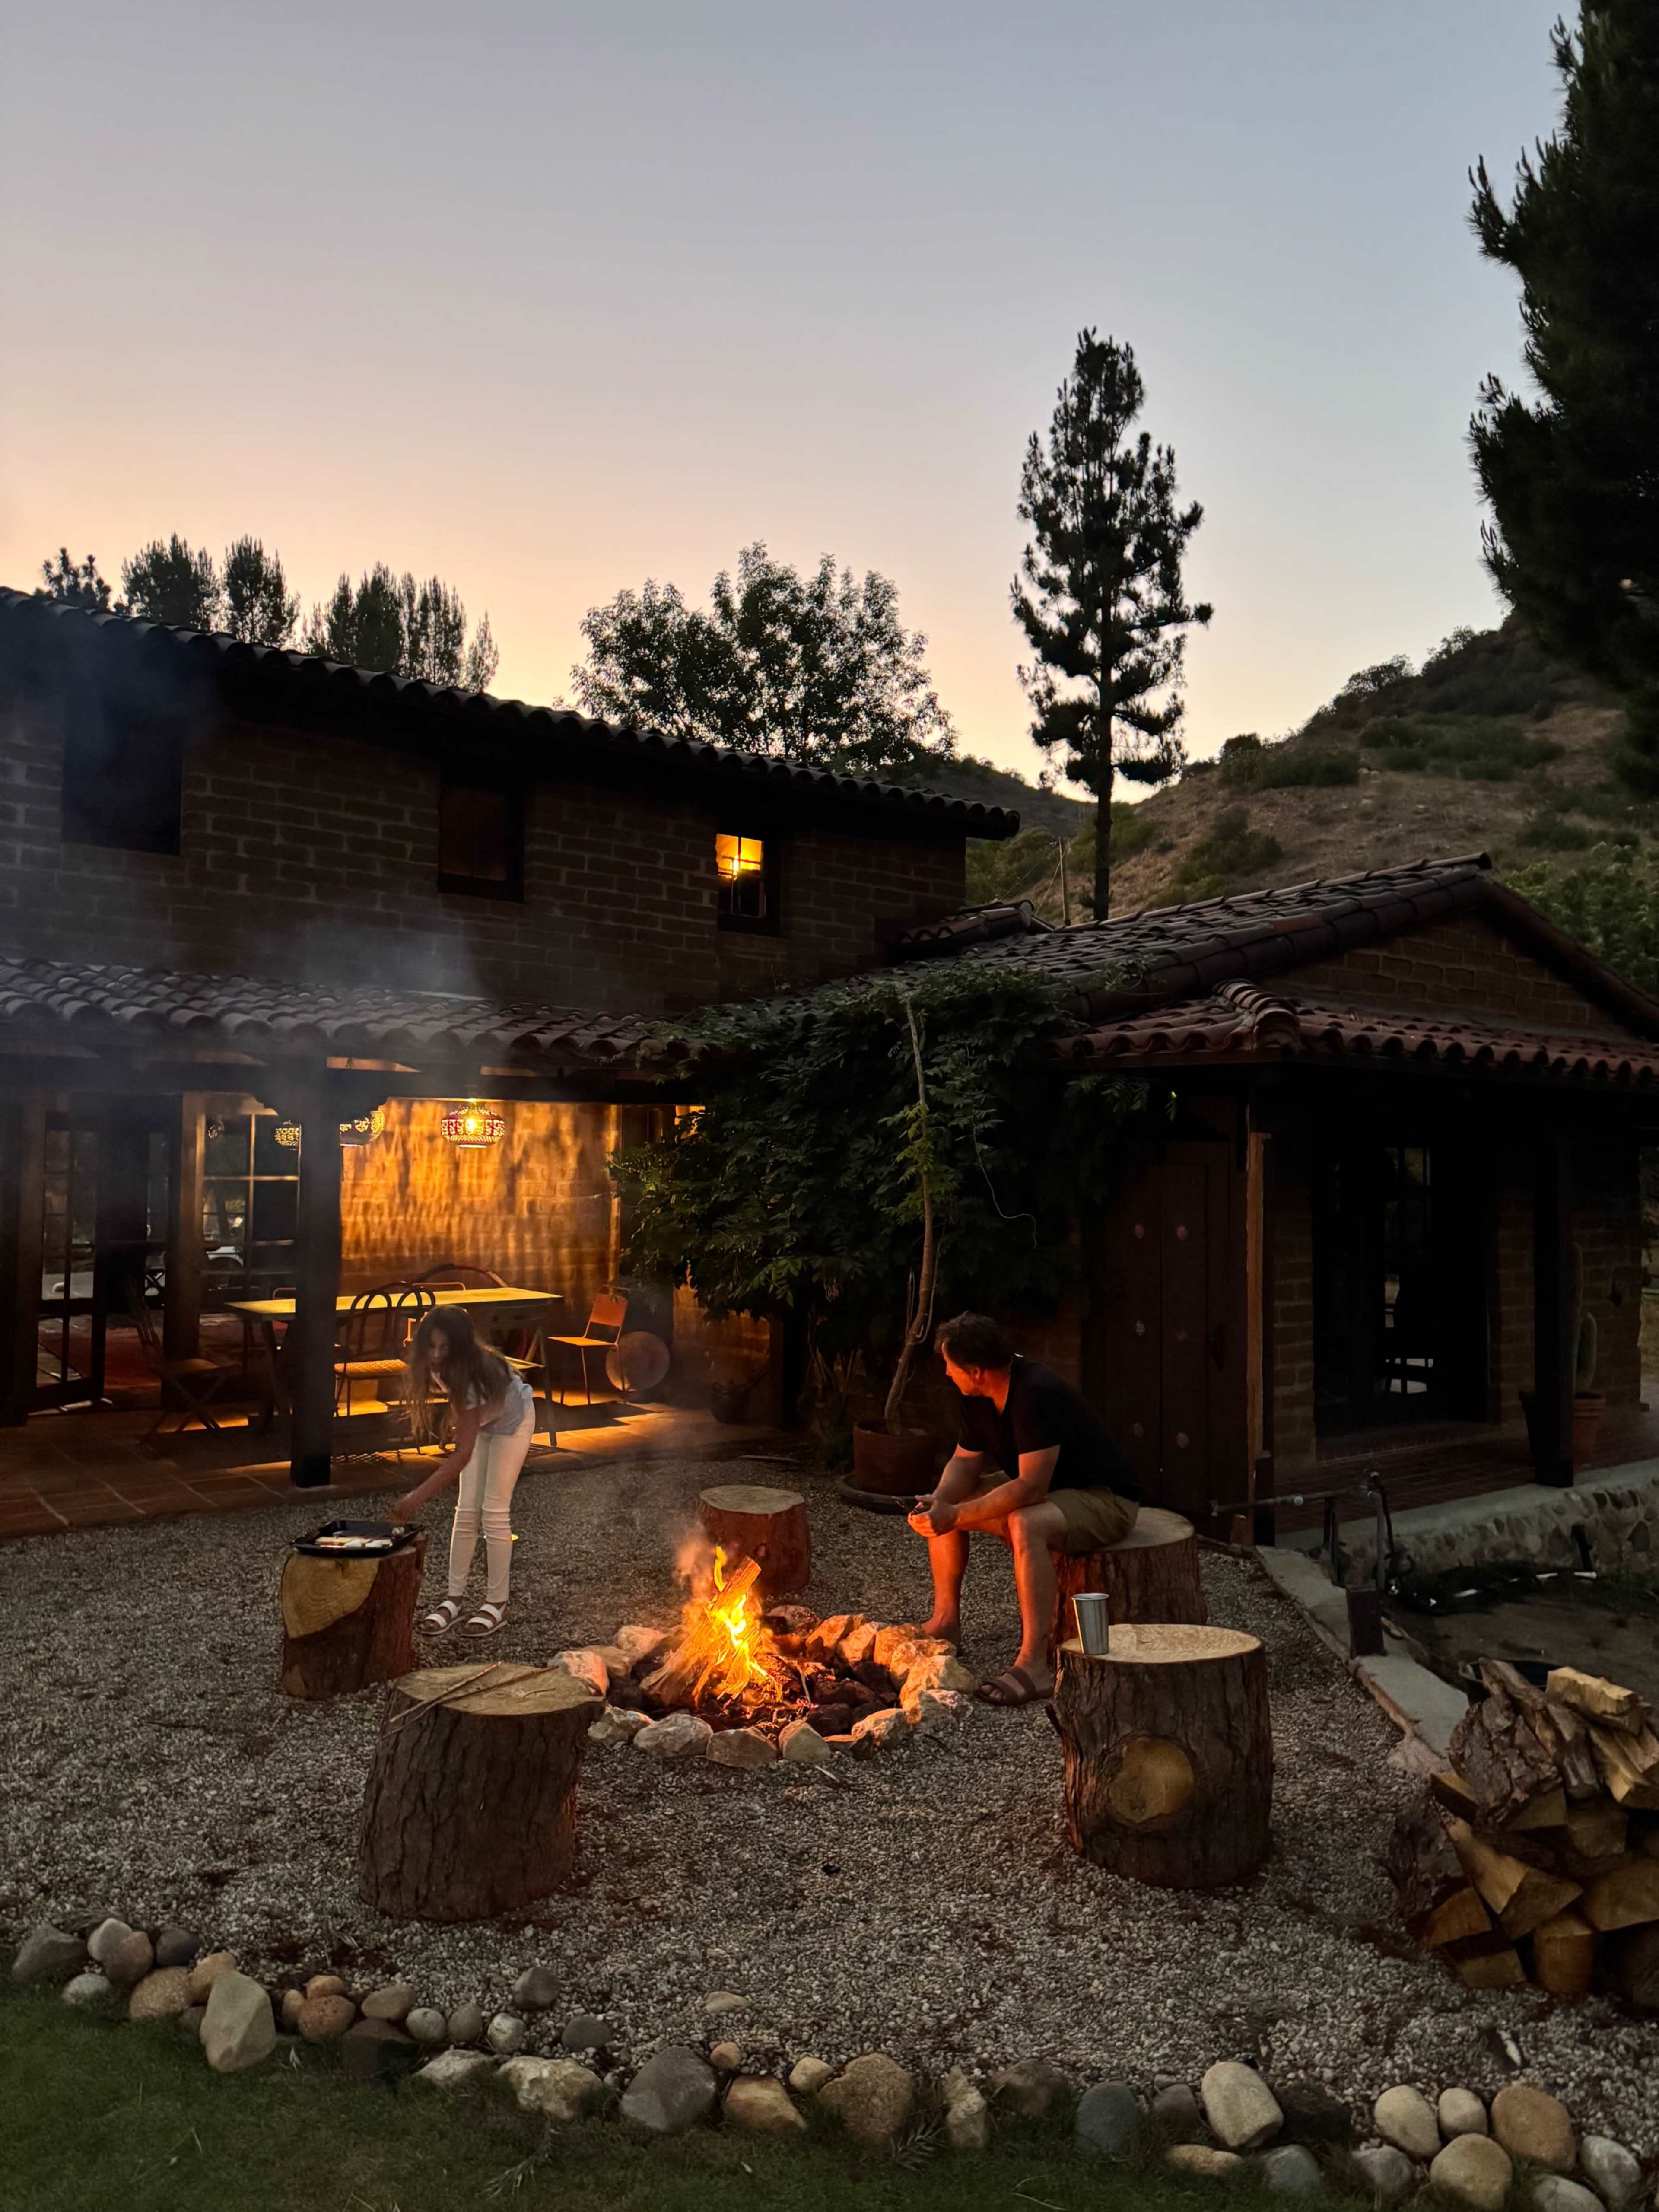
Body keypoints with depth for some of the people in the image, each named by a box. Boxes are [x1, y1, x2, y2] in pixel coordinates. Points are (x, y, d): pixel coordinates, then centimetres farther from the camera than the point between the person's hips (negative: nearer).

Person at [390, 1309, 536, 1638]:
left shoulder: (476, 1373, -43)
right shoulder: (436, 1364, -24)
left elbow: (463, 1452, -46)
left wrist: (418, 1497, -51)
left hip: (512, 1422, -6)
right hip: (479, 1421, 6)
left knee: (494, 1512, -7)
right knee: (467, 1511, 2)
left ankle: (497, 1603, 4)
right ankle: (455, 1598, 10)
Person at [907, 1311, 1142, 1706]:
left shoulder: (1037, 1394, -31)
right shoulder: (975, 1396, -4)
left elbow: (1031, 1488, -34)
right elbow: (965, 1461, 5)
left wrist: (956, 1515, -32)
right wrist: (938, 1501, -16)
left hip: (1106, 1501, -9)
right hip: (1044, 1489, 9)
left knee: (1025, 1524, -38)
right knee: (939, 1510, 2)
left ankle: (1035, 1666, -35)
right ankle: (945, 1621, 13)